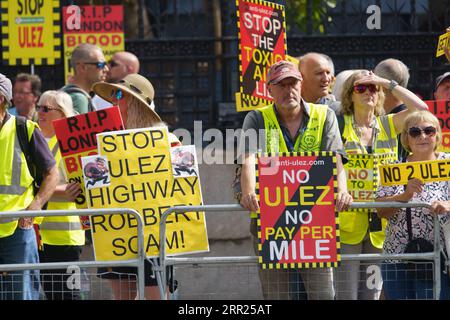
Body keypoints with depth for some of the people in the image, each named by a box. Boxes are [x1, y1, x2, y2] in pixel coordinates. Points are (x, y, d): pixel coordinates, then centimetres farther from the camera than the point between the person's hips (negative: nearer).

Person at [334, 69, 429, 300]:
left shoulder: (388, 125, 11)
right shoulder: (339, 125, 1)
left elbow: (420, 108, 0)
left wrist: (388, 83, 0)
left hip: (379, 226, 4)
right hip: (347, 221, -4)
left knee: (372, 293, 8)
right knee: (345, 294, -8)